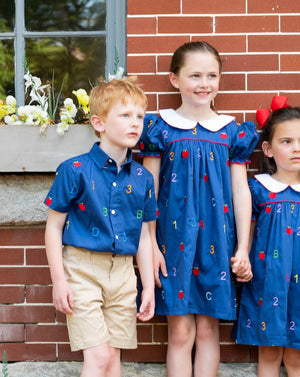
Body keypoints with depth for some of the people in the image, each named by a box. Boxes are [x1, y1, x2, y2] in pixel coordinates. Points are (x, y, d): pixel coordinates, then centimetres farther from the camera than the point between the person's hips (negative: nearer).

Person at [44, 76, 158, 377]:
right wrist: (58, 279, -10)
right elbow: (54, 227, -5)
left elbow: (143, 236, 11)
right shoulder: (75, 170, -8)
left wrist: (149, 286, 10)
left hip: (123, 273, 4)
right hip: (83, 270, -4)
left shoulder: (142, 178, 5)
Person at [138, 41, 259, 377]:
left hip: (215, 239, 2)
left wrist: (243, 247, 3)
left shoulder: (232, 132, 5)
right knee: (180, 332, 2)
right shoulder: (161, 128, 0)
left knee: (207, 329, 9)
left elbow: (241, 191, 7)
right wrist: (151, 245, -4)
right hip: (173, 239, -2)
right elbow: (149, 191, 0)